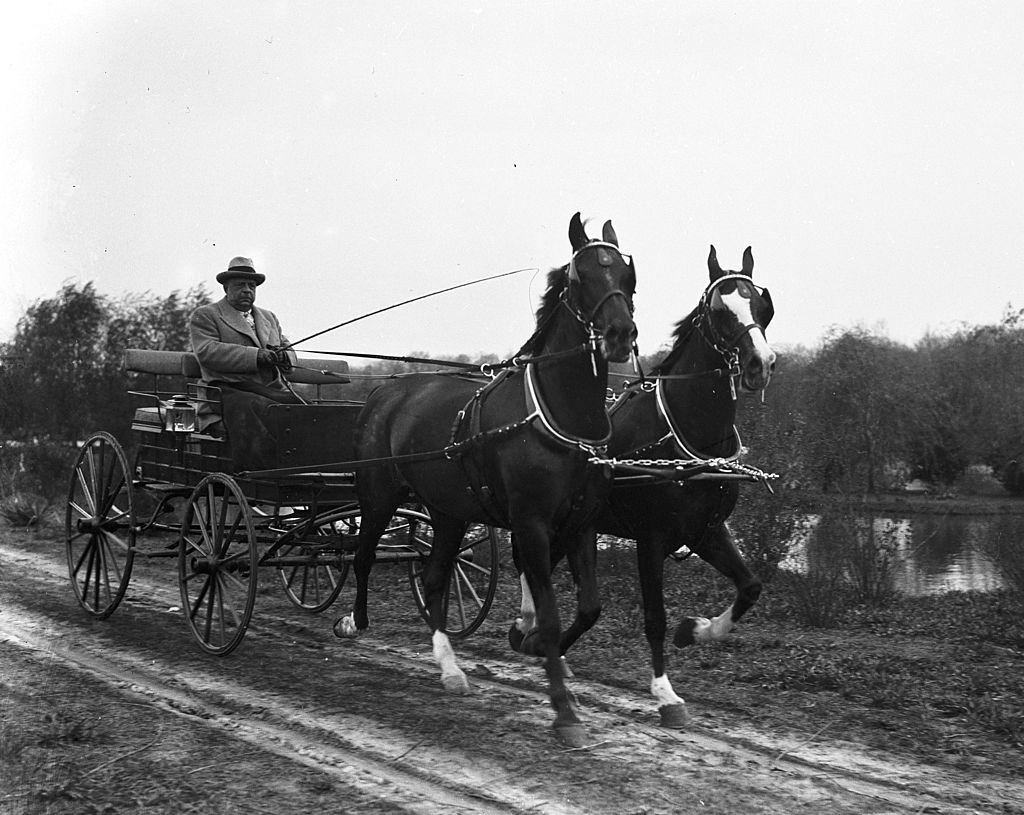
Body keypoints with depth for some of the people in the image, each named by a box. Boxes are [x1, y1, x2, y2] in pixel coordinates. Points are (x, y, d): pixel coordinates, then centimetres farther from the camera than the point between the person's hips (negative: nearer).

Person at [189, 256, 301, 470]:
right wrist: (257, 356, -18)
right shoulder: (204, 316, 9)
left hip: (273, 390, 5)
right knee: (256, 411, -36)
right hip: (230, 391, -5)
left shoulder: (269, 318, 28)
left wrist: (283, 355, -3)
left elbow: (289, 352, 25)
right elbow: (207, 352, -9)